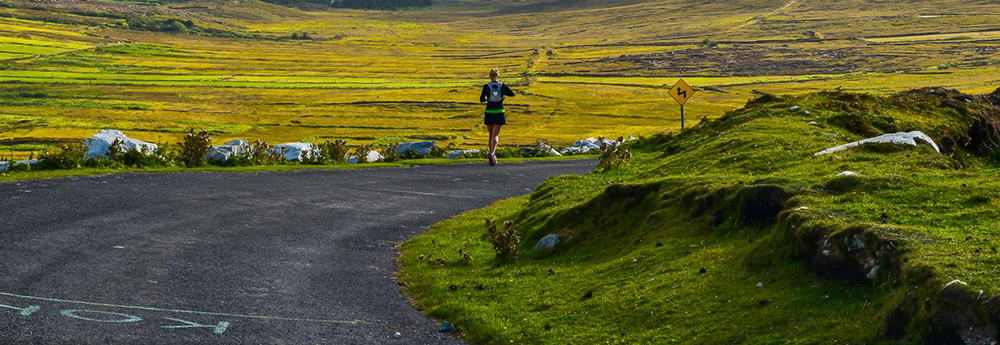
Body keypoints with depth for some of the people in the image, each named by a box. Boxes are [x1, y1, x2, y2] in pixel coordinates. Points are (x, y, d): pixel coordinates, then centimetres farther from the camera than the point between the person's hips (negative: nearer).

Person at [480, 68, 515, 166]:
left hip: (489, 113, 0)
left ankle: (493, 157, 24)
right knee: (495, 135, -6)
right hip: (499, 113, 0)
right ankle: (492, 153, -31)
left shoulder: (486, 86, -5)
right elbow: (512, 94, 6)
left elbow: (481, 99, -10)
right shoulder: (502, 85, -1)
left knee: (491, 135, 17)